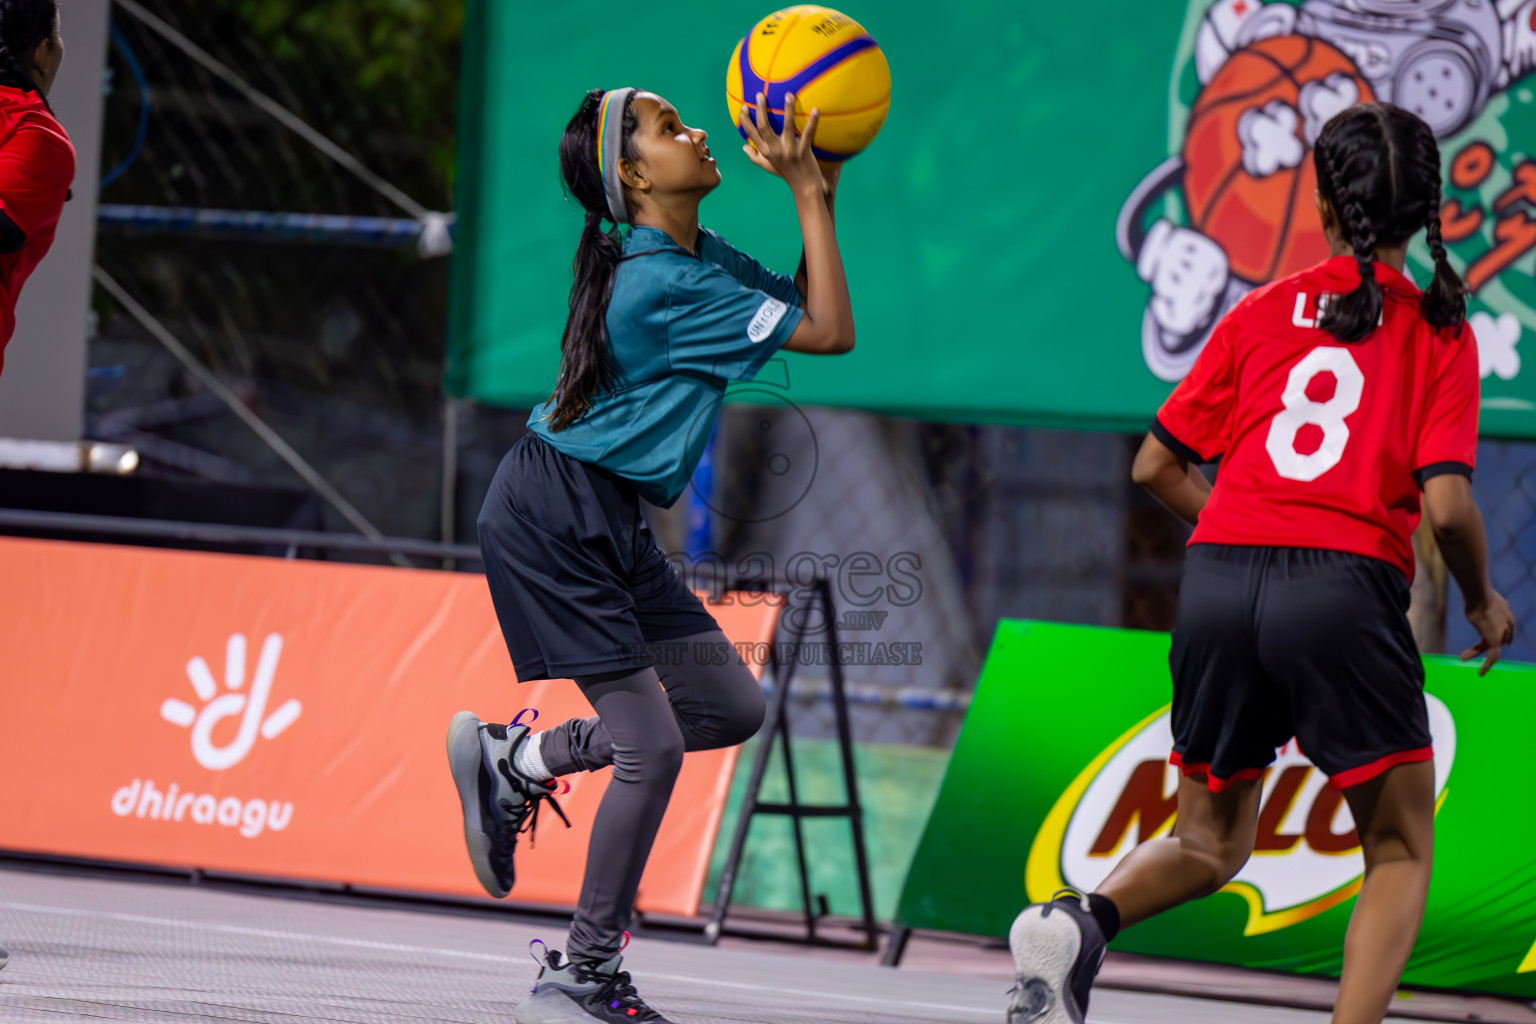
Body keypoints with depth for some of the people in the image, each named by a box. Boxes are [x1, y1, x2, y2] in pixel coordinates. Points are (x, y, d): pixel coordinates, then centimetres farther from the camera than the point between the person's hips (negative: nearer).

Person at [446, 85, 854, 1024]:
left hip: (609, 520, 10)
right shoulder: (666, 284, -22)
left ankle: (515, 759, 17)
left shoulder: (699, 255, 7)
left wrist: (820, 198, 2)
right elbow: (832, 333, -19)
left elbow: (802, 308, 15)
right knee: (652, 745, -9)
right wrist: (806, 194, -17)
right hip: (551, 516, -10)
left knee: (732, 706, 6)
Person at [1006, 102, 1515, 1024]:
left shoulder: (1263, 312, 13)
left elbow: (1157, 468, 14)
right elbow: (1445, 505, -6)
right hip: (1346, 585, -3)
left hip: (1220, 576, 4)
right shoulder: (1440, 331, 4)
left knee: (1211, 844, 19)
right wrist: (1483, 602, 13)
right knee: (1401, 850, 13)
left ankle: (1081, 921, -11)